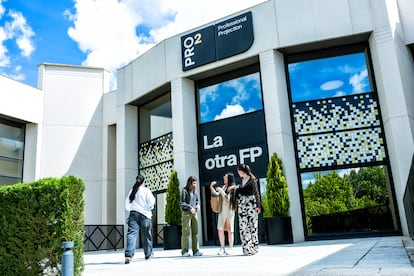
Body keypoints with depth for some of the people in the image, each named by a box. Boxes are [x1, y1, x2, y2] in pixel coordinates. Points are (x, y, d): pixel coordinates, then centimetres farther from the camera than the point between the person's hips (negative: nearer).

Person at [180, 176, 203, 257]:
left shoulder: (194, 191, 13)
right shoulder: (184, 191, -6)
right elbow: (182, 203, -11)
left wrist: (197, 205, 4)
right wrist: (190, 207, -20)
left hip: (194, 213, 6)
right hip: (186, 213, -6)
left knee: (195, 232, 5)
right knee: (186, 232, -5)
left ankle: (196, 251, 9)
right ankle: (185, 251, 0)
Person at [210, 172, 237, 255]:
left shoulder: (233, 188, -7)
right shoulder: (224, 187, 13)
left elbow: (227, 198, -15)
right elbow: (216, 194, 11)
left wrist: (221, 190, -15)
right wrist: (211, 187, 1)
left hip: (229, 211, -6)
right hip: (222, 211, 6)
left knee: (230, 230, 0)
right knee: (220, 229, 2)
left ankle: (230, 248, 8)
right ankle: (222, 248, 11)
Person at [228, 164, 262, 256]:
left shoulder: (252, 179, -3)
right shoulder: (242, 180, 15)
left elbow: (256, 192, -6)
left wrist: (258, 205, -10)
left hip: (251, 203, -6)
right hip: (241, 204, 6)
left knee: (252, 225, -2)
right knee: (243, 226, -2)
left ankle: (254, 247, 6)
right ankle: (247, 248, 0)